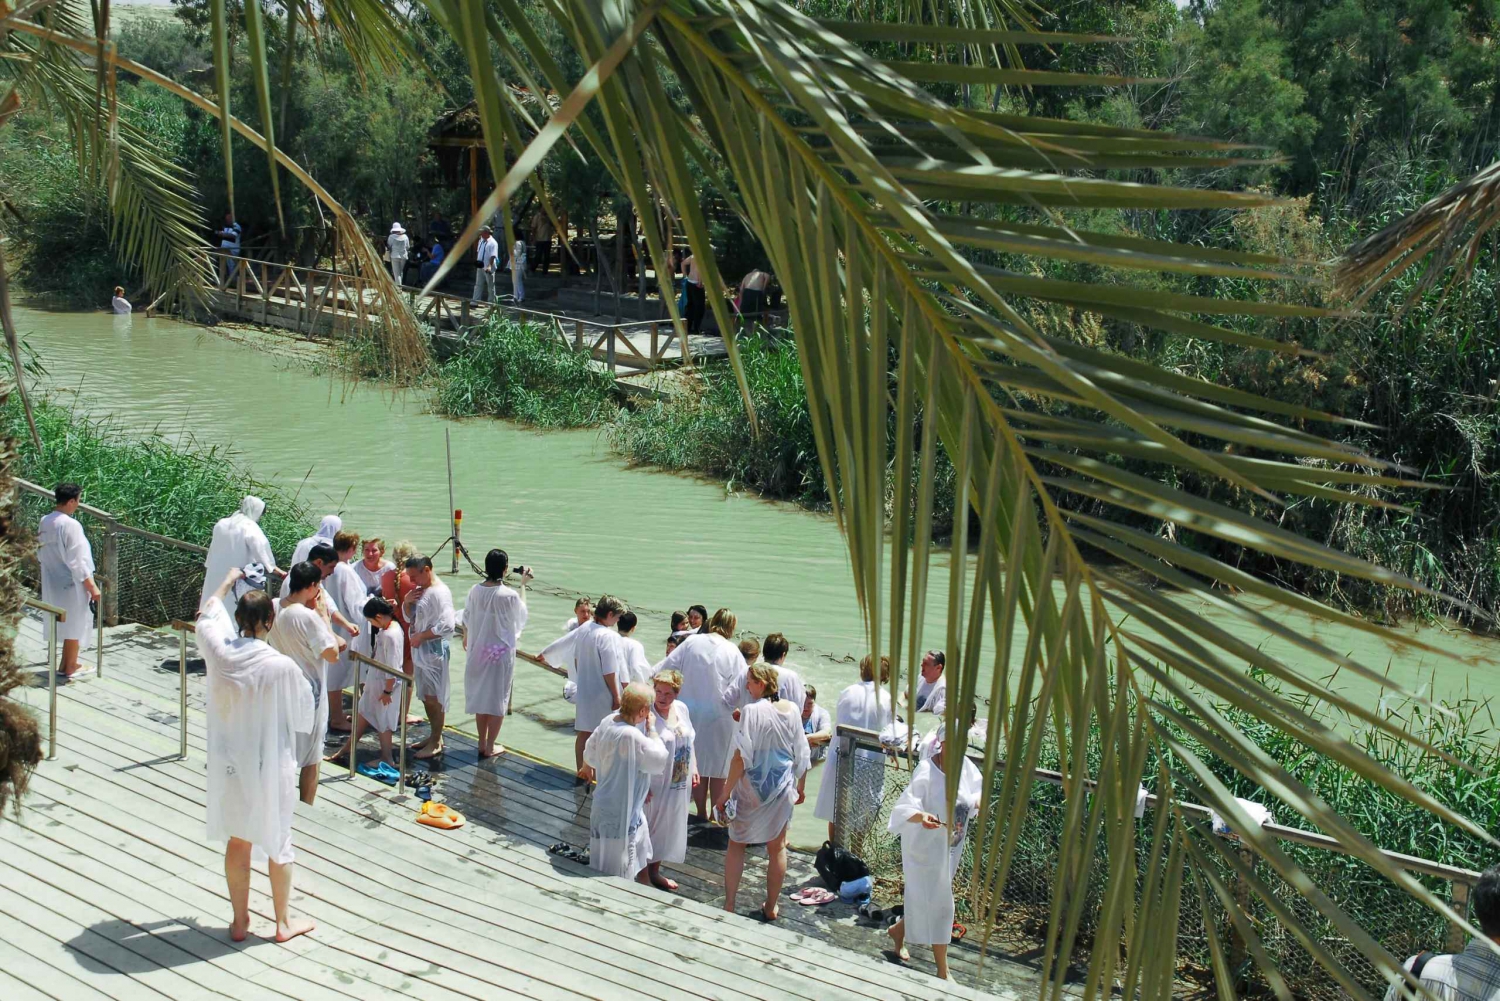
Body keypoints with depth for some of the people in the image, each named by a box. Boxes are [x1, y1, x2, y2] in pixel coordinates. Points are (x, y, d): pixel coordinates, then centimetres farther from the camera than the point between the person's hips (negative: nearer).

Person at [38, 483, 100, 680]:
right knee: (75, 623, 5)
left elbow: (40, 554, 12)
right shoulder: (70, 525, -22)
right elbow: (77, 561, -21)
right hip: (71, 583, -8)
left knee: (66, 622, 19)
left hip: (53, 582, 8)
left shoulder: (45, 522, 3)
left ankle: (66, 664, 26)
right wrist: (92, 586, -16)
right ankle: (71, 668, 12)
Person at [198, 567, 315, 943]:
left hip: (231, 766, 3)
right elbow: (303, 714, -9)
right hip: (271, 767, -3)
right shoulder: (281, 667, -23)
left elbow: (207, 615, 10)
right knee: (278, 842, 13)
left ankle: (240, 920, 28)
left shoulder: (219, 654, -13)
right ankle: (283, 922, 25)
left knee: (237, 841, 18)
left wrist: (228, 581, 25)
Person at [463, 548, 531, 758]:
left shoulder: (475, 591, -7)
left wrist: (466, 639, 26)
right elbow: (521, 613, 1)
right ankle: (490, 747, 14)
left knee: (480, 696, 17)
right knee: (498, 698, 8)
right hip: (501, 652, -5)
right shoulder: (510, 595, -20)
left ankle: (482, 743, 26)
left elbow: (467, 619, 6)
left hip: (478, 651, 5)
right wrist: (523, 584, 7)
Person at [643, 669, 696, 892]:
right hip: (655, 785, -7)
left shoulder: (681, 709, 1)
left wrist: (694, 769, 13)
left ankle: (655, 873, 34)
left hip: (679, 783, 7)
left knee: (669, 828, 18)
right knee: (649, 829, 4)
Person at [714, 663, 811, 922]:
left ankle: (729, 905, 14)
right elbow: (802, 754, 5)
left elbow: (741, 757, -20)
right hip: (782, 788, 4)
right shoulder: (792, 710, -4)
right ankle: (771, 907, 25)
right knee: (777, 848, 17)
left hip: (751, 787, -4)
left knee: (736, 844, 14)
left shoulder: (752, 711, -19)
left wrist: (725, 791, -12)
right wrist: (799, 786, 20)